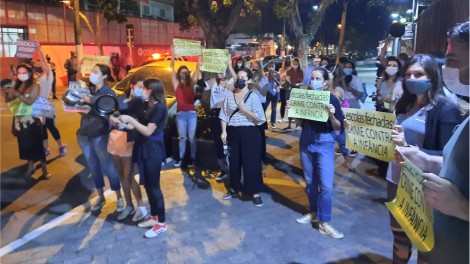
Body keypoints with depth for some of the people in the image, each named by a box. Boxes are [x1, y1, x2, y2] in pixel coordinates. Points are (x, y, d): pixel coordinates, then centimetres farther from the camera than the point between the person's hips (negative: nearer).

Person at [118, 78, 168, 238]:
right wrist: (121, 123, 0)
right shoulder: (146, 106, 11)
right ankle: (153, 217, 28)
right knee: (147, 185, 14)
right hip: (143, 149, 9)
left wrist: (130, 119, -18)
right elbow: (137, 127, 12)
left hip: (153, 151, -9)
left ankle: (161, 223, 9)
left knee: (154, 186, -2)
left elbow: (148, 131, -21)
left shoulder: (159, 108, -16)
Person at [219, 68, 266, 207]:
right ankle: (234, 189, 31)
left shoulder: (253, 97, -5)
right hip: (232, 132, 4)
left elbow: (260, 119, -10)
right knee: (233, 161, 14)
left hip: (249, 133, -3)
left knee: (251, 162, 1)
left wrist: (244, 109, -17)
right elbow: (224, 115, 6)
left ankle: (256, 193, 12)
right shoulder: (229, 95, 5)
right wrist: (224, 131, -2)